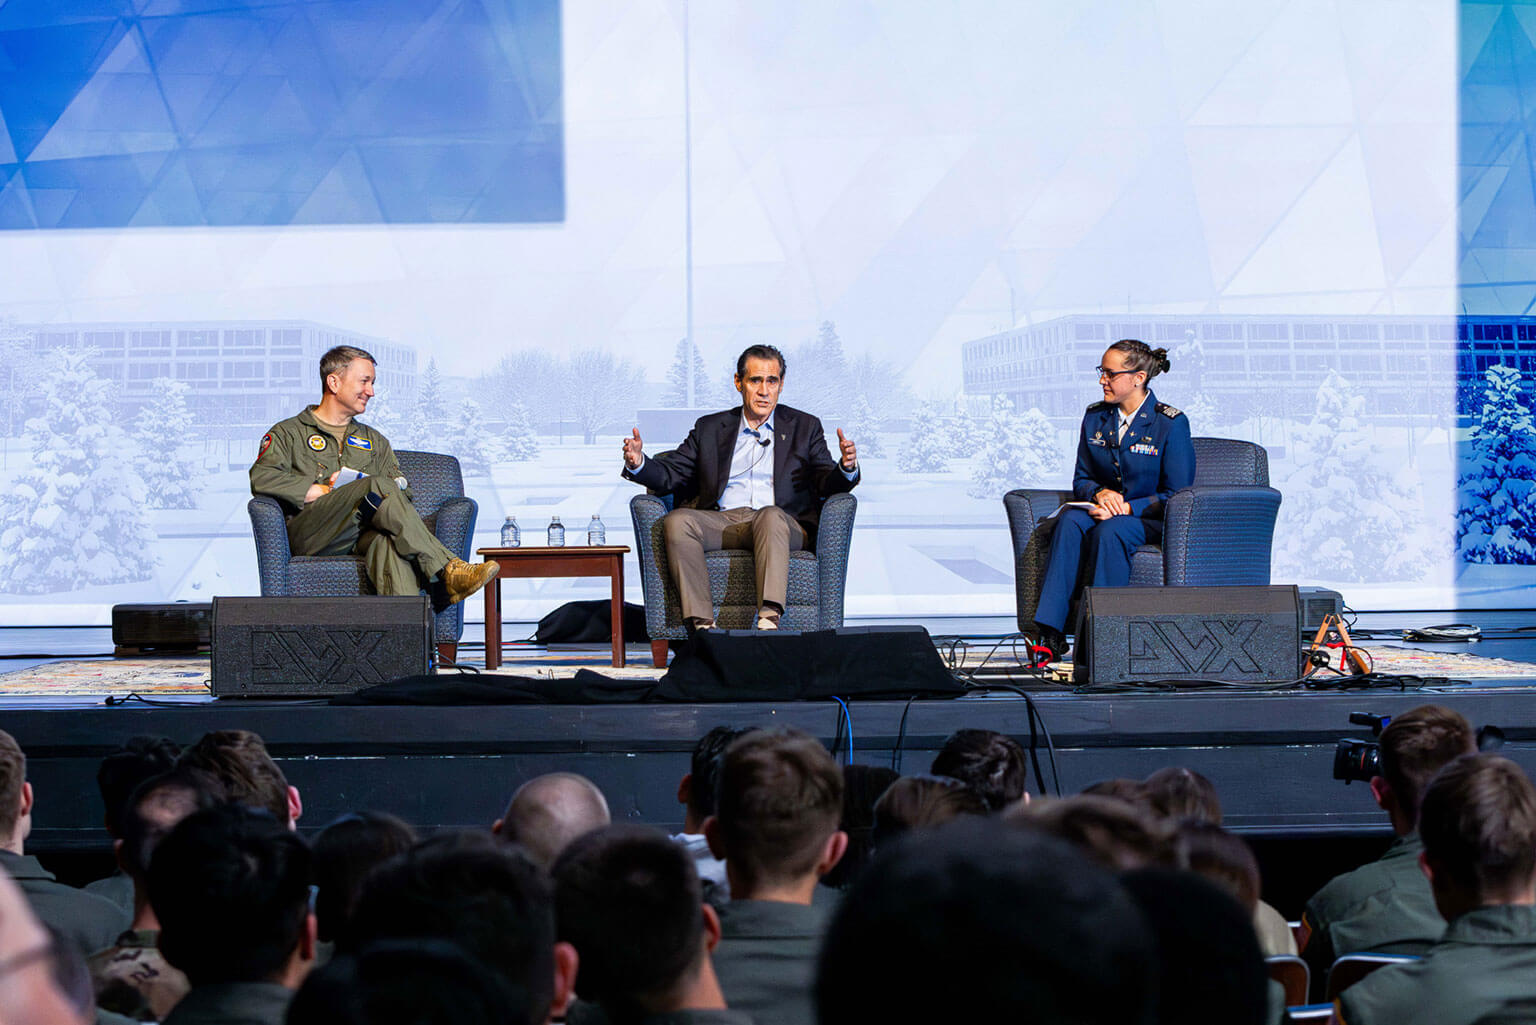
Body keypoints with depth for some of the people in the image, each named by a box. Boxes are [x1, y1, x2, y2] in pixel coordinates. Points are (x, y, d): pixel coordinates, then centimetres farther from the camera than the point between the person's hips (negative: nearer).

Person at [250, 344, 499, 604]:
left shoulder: (374, 441, 33)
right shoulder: (288, 433, 19)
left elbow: (402, 489, 21)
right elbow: (261, 478, -1)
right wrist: (318, 491, -8)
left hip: (362, 535, 3)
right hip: (309, 532, -3)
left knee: (387, 540, -38)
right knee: (377, 488, -32)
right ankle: (447, 573, -44)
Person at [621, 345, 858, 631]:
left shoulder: (805, 427, 17)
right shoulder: (710, 428, 22)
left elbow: (827, 485, 7)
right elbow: (671, 474, 16)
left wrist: (846, 469, -16)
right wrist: (638, 463, -5)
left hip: (783, 524, -2)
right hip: (722, 521, 2)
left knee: (771, 516, -38)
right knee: (676, 521, -28)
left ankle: (769, 621, -54)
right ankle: (702, 624, -37)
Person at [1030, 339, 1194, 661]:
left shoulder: (1171, 424, -7)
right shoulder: (1095, 417, 9)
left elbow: (1177, 495, -9)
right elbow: (1081, 480, 12)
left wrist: (1127, 508, -21)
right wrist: (1100, 494, -13)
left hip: (1153, 520, -4)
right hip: (1105, 511, 4)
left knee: (1109, 531, -37)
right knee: (1070, 521, -31)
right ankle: (1049, 633, -41)